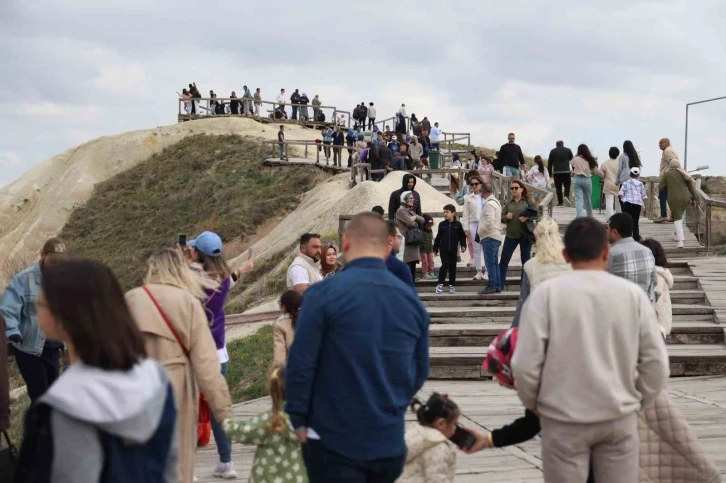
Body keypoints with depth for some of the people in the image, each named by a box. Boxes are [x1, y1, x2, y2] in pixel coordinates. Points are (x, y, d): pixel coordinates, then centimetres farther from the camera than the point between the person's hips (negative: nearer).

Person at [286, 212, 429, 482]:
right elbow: (420, 372, 13)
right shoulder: (412, 300, 4)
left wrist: (298, 419, 2)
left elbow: (300, 364, -11)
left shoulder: (325, 293, -12)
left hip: (335, 442, -5)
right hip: (390, 443, 5)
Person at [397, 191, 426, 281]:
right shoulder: (400, 211, -7)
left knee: (412, 268, 9)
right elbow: (410, 222, -18)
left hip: (413, 242, 9)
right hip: (405, 242, -9)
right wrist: (417, 222, 2)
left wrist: (415, 217, -4)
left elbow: (422, 220, 13)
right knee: (407, 268, -12)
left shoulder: (411, 211, 22)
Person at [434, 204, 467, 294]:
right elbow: (438, 237, 6)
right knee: (445, 265, -12)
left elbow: (462, 236, 4)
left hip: (453, 250, 1)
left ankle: (452, 285, 13)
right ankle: (440, 284, -6)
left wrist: (463, 246, -8)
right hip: (443, 249, -1)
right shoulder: (442, 224, 2)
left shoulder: (458, 224, 0)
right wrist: (435, 249, 6)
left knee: (452, 267, 6)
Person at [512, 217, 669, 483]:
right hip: (619, 417, 2)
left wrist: (533, 403, 8)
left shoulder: (547, 293, -9)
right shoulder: (633, 294, -2)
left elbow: (525, 364, -10)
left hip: (564, 420, -2)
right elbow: (656, 363, 0)